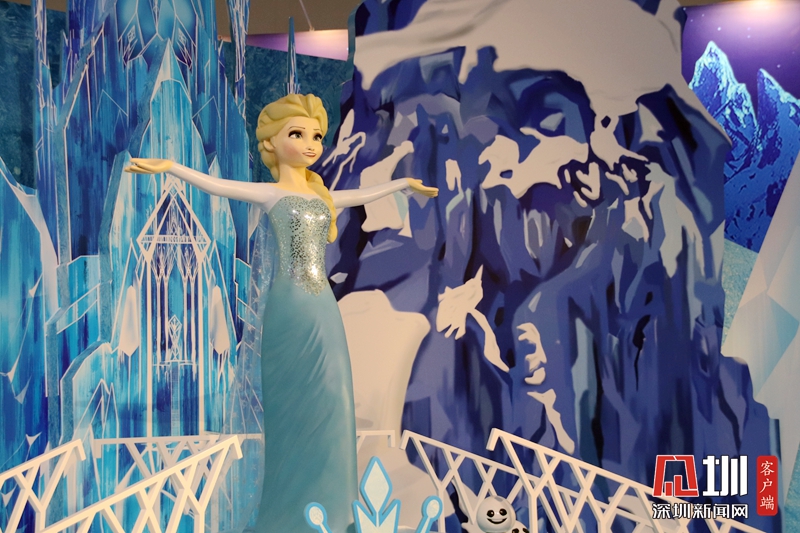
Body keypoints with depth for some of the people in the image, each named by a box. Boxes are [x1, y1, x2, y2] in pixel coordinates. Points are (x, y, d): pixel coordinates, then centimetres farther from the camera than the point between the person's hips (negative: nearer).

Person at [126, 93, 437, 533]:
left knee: (326, 406, 9)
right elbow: (217, 186, -17)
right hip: (291, 309, -6)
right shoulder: (271, 194, -4)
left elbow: (362, 195, 29)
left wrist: (404, 183, 42)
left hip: (324, 307, 6)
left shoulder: (321, 196, 13)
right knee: (297, 409, -1)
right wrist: (171, 167, -33)